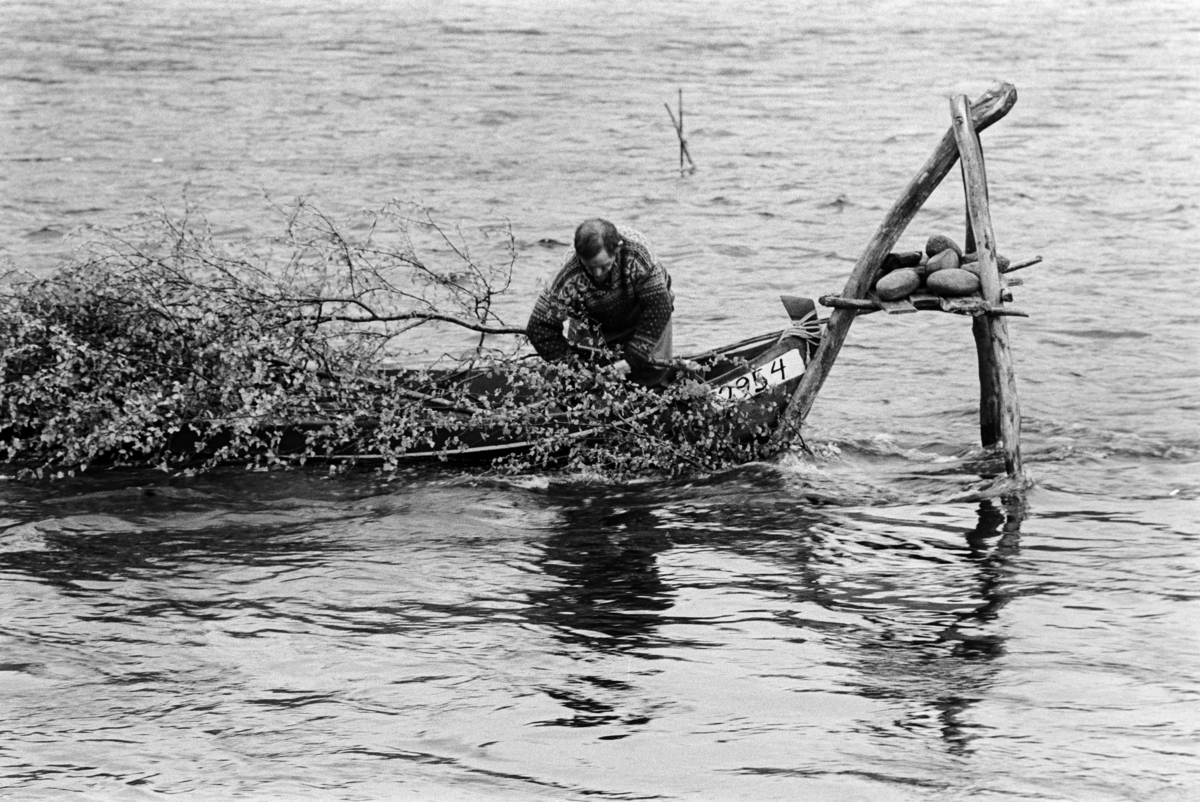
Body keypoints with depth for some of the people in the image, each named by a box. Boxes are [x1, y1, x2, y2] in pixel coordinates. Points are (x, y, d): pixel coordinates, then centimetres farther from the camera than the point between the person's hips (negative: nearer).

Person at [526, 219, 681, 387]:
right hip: (599, 325, 1)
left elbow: (658, 306, -34)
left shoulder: (637, 254, -39)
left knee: (654, 368, -22)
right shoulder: (570, 278, -35)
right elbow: (540, 328, -27)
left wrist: (632, 357, -33)